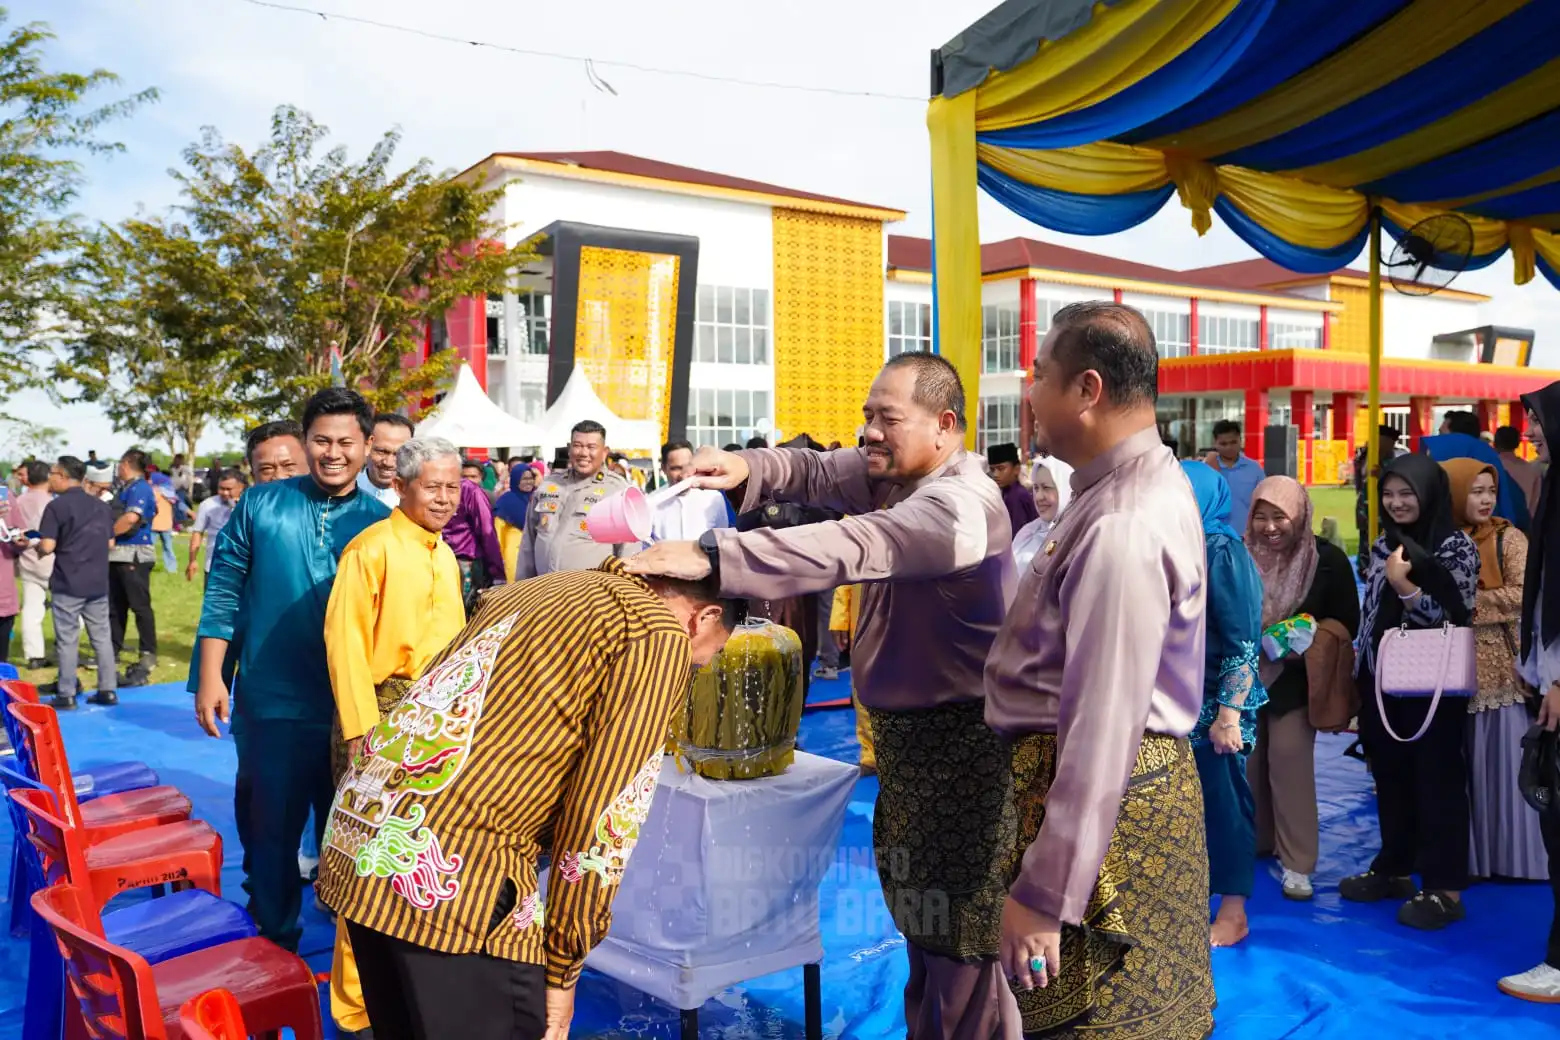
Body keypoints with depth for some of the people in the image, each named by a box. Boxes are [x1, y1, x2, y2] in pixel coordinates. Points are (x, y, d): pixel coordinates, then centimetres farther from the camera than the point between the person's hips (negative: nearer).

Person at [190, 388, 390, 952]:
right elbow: (224, 592, 1)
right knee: (268, 831, 12)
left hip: (353, 709, 1)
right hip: (270, 704, 0)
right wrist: (210, 677, -4)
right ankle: (273, 941, 30)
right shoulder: (261, 504, -2)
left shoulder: (382, 521, -1)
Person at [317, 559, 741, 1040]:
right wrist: (561, 969, 3)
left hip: (360, 818, 9)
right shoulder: (661, 635, -3)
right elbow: (602, 818, -9)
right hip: (447, 867, -9)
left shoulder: (542, 587, 21)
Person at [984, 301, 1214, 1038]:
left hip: (1107, 800, -10)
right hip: (1137, 782, 10)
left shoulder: (1122, 528, -25)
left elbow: (1102, 732, -28)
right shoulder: (1138, 486, 8)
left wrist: (1043, 894, -24)